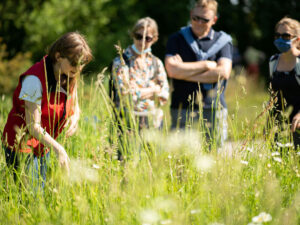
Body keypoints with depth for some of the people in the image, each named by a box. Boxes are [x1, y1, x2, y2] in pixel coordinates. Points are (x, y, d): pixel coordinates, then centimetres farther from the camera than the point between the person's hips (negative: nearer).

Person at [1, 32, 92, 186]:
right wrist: (58, 149, -34)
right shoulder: (35, 79, -25)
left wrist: (74, 118, -12)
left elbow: (75, 107, 13)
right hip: (21, 144, -8)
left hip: (43, 147, 8)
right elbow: (33, 126, -25)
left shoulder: (70, 77, -2)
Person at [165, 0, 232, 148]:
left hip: (214, 107, 1)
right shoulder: (177, 39, 8)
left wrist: (186, 73, -5)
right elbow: (172, 70, -7)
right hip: (183, 107, 0)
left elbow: (223, 72, -7)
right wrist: (207, 65, -4)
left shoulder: (223, 40, 9)